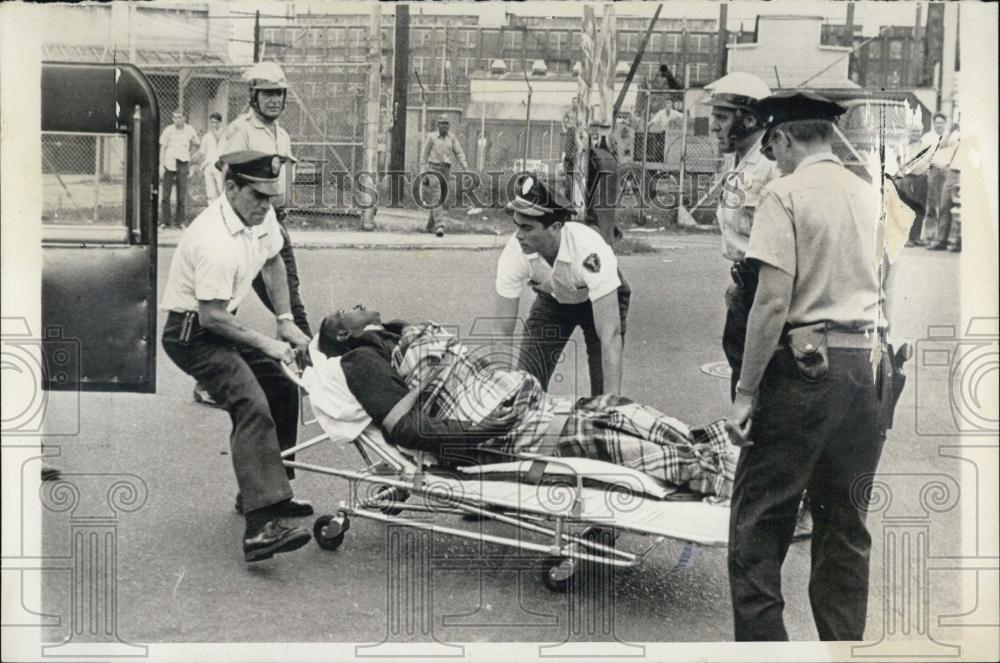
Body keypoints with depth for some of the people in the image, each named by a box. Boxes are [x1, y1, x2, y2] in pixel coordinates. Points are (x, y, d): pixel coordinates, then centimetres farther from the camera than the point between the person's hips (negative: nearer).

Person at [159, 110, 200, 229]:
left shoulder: (189, 130, 5)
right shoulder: (168, 130, 1)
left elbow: (197, 144, 21)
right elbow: (162, 148, 4)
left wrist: (194, 142, 1)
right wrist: (161, 165, -1)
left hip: (182, 164, 1)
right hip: (169, 164, -1)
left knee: (182, 193, 1)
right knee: (166, 193, -1)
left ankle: (180, 220, 9)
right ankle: (165, 221, 4)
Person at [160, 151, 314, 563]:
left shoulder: (262, 216, -2)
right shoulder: (215, 242, -29)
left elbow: (273, 263, 17)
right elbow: (212, 317, -25)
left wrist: (286, 322, 12)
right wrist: (266, 343, -17)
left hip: (222, 322, 10)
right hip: (192, 332, -10)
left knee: (282, 390, 10)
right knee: (251, 407, -25)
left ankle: (261, 493, 25)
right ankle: (260, 527, -33)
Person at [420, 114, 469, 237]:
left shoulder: (452, 138, 7)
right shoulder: (431, 137, 2)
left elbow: (459, 153, 0)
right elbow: (424, 156, 6)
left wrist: (465, 168, -13)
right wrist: (422, 173, 1)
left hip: (446, 171, 4)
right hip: (433, 169, -3)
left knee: (443, 199, 8)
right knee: (436, 197, -17)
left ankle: (430, 225, 23)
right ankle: (439, 226, -25)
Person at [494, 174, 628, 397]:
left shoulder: (589, 251, -42)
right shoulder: (515, 252, -32)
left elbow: (610, 335, -43)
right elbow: (502, 332, -25)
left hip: (600, 299, -3)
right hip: (552, 299, 3)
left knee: (603, 391, -13)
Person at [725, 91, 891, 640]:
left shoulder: (785, 194, -7)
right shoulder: (869, 197, 13)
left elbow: (773, 302, -14)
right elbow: (878, 291, 13)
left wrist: (746, 392, -12)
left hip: (804, 366, -6)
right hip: (863, 368, 7)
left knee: (758, 519, 1)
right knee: (846, 524, 12)